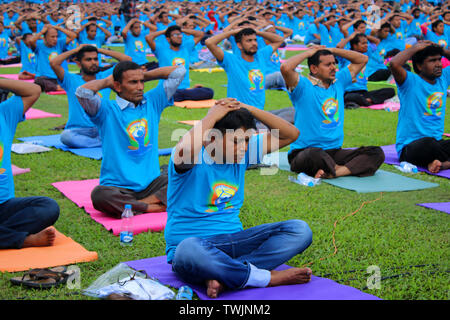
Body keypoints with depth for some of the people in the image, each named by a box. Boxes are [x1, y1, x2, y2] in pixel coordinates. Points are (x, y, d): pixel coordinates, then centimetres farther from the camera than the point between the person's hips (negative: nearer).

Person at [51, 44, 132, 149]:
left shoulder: (105, 77, 12)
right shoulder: (71, 80, 4)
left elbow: (127, 59, 8)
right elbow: (54, 63, -12)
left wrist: (100, 50, 11)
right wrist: (75, 50, 3)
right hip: (78, 130, -1)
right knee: (66, 136, -37)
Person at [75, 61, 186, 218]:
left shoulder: (152, 102, 12)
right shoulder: (107, 109, -2)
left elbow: (179, 72, 13)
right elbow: (83, 92, -22)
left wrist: (144, 75, 13)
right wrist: (107, 81, -2)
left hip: (152, 183, 4)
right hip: (118, 187, -4)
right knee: (99, 195, -37)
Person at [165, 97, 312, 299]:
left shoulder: (244, 153, 8)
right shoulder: (194, 158, -11)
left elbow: (290, 134, 7)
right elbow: (184, 153, -38)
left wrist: (248, 109, -4)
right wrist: (211, 116, -22)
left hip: (232, 239, 7)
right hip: (192, 241, -6)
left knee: (299, 230, -12)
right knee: (189, 251, -44)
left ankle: (222, 275, -27)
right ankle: (268, 278, -26)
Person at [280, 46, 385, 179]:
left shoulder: (338, 81, 15)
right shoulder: (304, 86, -5)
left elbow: (362, 59, 22)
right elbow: (285, 68, -25)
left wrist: (332, 50, 11)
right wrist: (308, 53, -7)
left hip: (335, 151, 6)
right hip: (304, 152, -6)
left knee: (377, 153, -15)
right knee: (315, 154, -43)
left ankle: (333, 172, -30)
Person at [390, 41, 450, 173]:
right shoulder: (411, 82, -7)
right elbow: (394, 64, -27)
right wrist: (415, 48, -11)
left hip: (437, 142, 7)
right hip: (409, 146, -6)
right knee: (429, 143, -41)